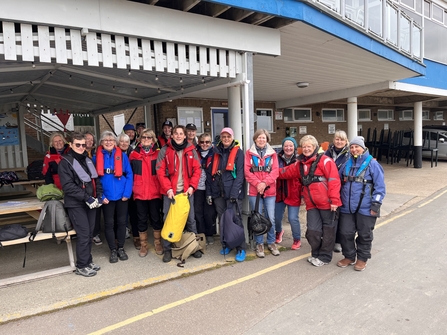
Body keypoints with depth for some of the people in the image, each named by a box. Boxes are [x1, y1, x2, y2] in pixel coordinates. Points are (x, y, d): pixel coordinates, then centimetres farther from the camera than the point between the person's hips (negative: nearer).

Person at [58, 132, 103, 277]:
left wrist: (98, 196, 0)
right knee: (83, 234, -6)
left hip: (91, 203, 6)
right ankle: (81, 266, 7)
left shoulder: (88, 160, 14)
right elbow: (68, 186, -16)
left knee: (89, 233, 11)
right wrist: (86, 197, -20)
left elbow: (96, 179, 15)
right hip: (76, 204, -6)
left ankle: (88, 261, 24)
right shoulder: (65, 162, -7)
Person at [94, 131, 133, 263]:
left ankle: (121, 248, 25)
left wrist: (127, 193, -10)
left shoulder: (122, 156, 0)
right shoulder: (97, 157, -1)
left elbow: (129, 175, -1)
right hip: (106, 196, 0)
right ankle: (113, 250, 20)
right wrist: (100, 195, -9)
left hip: (121, 195, 1)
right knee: (109, 223, 7)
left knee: (121, 222, 9)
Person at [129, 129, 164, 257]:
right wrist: (132, 188, 7)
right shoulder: (134, 154, 5)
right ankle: (143, 245, 23)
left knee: (156, 218, 9)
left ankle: (157, 243, 25)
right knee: (141, 220, 9)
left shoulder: (158, 153, 1)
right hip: (139, 193, 1)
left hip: (155, 192, -1)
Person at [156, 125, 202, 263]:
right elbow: (160, 171, -6)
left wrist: (192, 186, -9)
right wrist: (168, 189, -15)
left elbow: (197, 169, 3)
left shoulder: (191, 150, 4)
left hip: (187, 190, 1)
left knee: (190, 219, 9)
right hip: (170, 191, -1)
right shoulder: (165, 150, -1)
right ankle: (167, 249, 16)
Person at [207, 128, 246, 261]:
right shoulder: (216, 152, 13)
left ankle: (241, 249, 6)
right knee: (222, 220, 11)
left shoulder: (238, 152, -1)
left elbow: (240, 174, -9)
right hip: (218, 192, 5)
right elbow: (210, 173, 12)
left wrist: (234, 193, -17)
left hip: (232, 192, -4)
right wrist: (209, 192, 6)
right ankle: (226, 244, 25)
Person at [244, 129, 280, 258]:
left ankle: (271, 243, 22)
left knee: (271, 218, 4)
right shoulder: (249, 153, 5)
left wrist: (265, 183, -14)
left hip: (270, 190, 1)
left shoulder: (272, 153, 9)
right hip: (254, 190, -1)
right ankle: (259, 244, 18)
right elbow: (247, 170, -4)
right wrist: (257, 183, -15)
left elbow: (275, 171, -1)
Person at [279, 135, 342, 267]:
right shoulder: (300, 164, 14)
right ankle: (316, 254, 26)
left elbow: (334, 180, -14)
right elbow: (286, 172, 27)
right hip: (311, 204, 6)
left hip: (327, 203, -5)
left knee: (328, 230, 8)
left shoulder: (324, 160, -8)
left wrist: (334, 200, -18)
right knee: (312, 231, 4)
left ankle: (325, 257, 21)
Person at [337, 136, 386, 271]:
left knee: (364, 235, 10)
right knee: (345, 233, 9)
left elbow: (380, 186, -9)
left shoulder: (372, 164, -8)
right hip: (347, 207, 5)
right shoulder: (347, 164, 9)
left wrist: (376, 204, -13)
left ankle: (362, 259, 26)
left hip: (365, 208, -4)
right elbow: (338, 182, 18)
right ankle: (349, 256, 27)